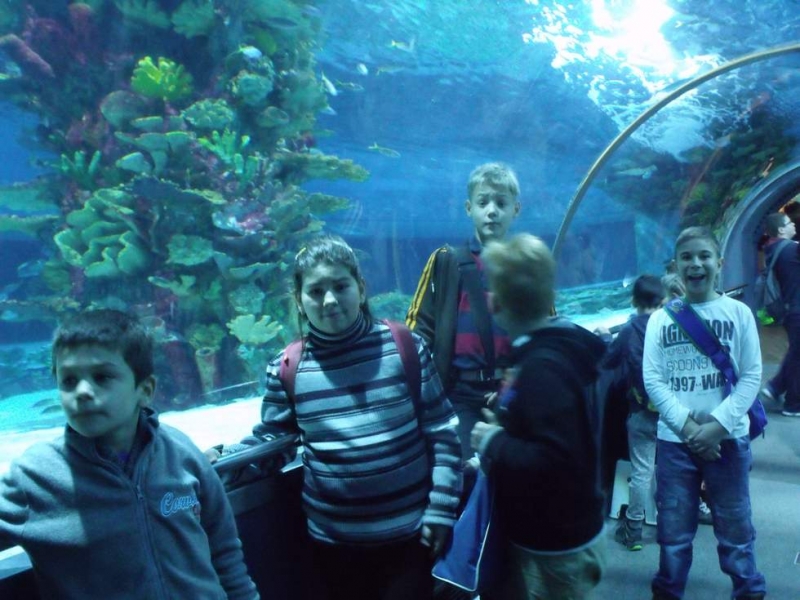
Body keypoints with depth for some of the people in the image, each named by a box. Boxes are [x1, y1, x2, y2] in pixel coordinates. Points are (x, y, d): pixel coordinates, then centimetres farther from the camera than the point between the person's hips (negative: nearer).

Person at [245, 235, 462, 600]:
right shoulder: (286, 369, -6)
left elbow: (442, 433, -4)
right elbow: (269, 439, 7)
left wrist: (441, 510, -6)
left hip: (409, 532, -1)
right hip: (333, 540, 2)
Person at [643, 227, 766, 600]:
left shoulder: (738, 313, 0)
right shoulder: (660, 318, 0)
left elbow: (752, 375, -4)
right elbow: (652, 379, -3)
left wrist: (717, 425, -14)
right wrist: (687, 426, -15)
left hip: (728, 439, 0)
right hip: (674, 440, 1)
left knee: (735, 529, 12)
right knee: (674, 531, 13)